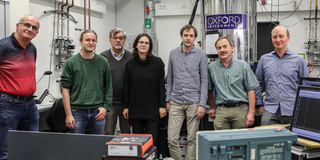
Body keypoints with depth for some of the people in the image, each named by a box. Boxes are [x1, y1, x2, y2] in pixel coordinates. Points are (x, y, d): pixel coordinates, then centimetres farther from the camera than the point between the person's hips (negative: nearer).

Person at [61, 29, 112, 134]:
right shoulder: (71, 63, 0)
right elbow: (65, 89, -2)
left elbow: (108, 87, 9)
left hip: (98, 112, 2)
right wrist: (68, 114, -8)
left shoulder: (103, 62, 7)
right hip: (77, 111, -2)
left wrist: (105, 107, -2)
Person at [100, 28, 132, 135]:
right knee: (108, 134, 2)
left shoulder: (131, 57, 5)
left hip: (126, 103, 1)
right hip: (109, 102, -1)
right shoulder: (103, 57, 2)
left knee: (126, 133, 11)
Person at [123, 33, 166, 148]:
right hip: (135, 109, 3)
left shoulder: (157, 62, -1)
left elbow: (161, 85, -1)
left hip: (153, 109, -2)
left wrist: (162, 106, -6)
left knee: (152, 142, -4)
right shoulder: (130, 64, 6)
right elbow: (127, 87, 10)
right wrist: (126, 107, 7)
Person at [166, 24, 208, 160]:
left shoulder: (201, 55, 0)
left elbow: (204, 81, -1)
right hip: (176, 102, 2)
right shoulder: (173, 53, 8)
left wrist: (202, 104, -7)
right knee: (172, 139, -2)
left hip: (194, 103, -2)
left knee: (192, 139, 5)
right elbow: (169, 78, 13)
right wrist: (168, 100, 10)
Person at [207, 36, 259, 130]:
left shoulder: (243, 66, 4)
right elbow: (210, 90, 19)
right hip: (221, 111, 1)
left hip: (240, 109, -1)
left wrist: (251, 113, -5)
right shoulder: (212, 67, 9)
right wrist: (212, 108, 18)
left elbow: (251, 90, 1)